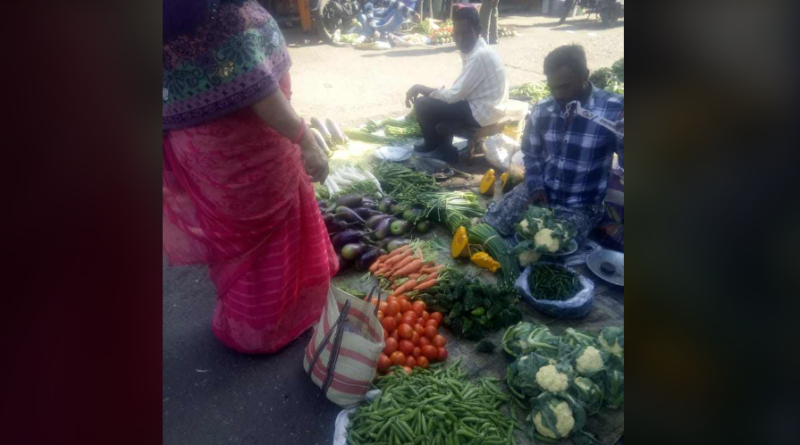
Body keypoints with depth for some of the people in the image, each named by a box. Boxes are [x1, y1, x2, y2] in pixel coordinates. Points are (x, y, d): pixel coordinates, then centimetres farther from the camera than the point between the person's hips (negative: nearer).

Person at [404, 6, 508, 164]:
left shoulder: (480, 56, -23)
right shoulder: (473, 50, 7)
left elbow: (454, 95, -23)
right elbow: (460, 90, 14)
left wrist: (420, 88, -11)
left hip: (482, 112, -10)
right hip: (479, 104, 10)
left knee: (422, 104, -11)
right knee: (434, 100, 22)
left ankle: (432, 146, 13)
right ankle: (443, 148, 18)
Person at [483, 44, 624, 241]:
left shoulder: (614, 111, -17)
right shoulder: (542, 110, -2)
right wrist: (536, 186, -4)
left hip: (581, 205, -3)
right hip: (540, 190, 4)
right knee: (491, 223, -10)